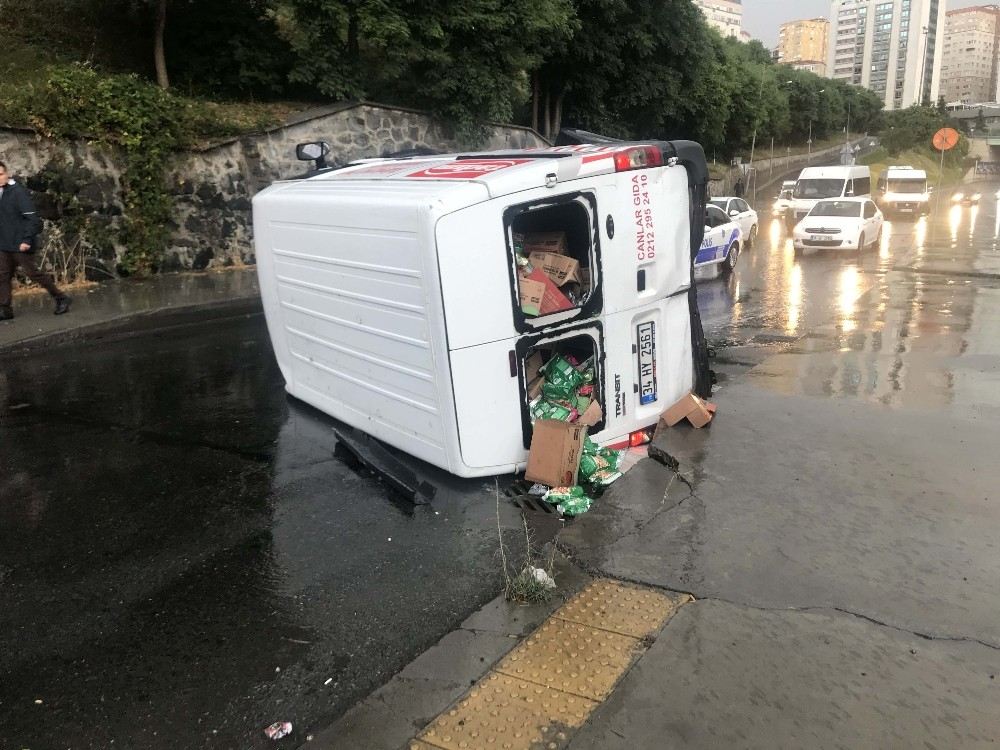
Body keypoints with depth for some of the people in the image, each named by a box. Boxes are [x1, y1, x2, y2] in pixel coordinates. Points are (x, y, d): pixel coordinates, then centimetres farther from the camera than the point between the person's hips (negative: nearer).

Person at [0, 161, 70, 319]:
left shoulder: (18, 191, -11)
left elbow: (31, 217, -16)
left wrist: (27, 240, -21)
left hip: (21, 245, -7)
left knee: (32, 273, -2)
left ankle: (61, 298, 10)